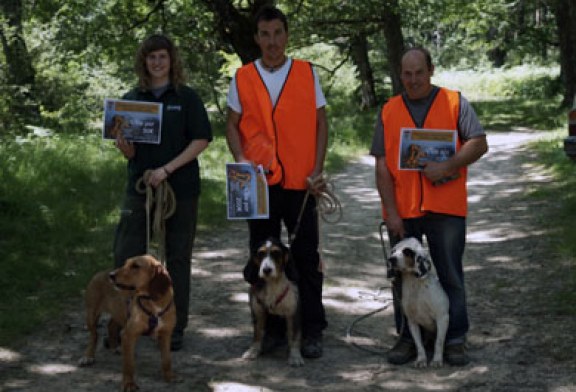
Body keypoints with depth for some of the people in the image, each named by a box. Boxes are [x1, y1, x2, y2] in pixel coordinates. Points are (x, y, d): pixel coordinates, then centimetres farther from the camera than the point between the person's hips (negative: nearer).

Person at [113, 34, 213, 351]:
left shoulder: (186, 97, 0)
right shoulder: (131, 99, 7)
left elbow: (201, 140, -7)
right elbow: (129, 152, 8)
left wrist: (167, 169, -15)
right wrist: (123, 145, -17)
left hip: (181, 189, -2)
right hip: (140, 186, 2)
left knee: (177, 258, 6)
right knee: (126, 255, -1)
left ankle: (176, 327, 15)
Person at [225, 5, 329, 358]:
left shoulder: (307, 73, 3)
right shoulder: (242, 78, 6)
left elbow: (321, 122, 4)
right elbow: (233, 125, 9)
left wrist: (318, 168, -6)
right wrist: (241, 159, -9)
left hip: (299, 182, -2)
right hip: (260, 182, 2)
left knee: (306, 256, 1)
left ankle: (312, 330, 10)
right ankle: (271, 328, 20)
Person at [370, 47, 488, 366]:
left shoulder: (455, 103, 4)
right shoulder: (389, 111, 9)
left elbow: (479, 144, -3)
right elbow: (382, 165, 4)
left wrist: (448, 166, -19)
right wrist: (391, 212, -4)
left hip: (445, 207, -2)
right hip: (402, 209, 2)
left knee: (451, 276, 3)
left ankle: (455, 340, 11)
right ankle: (407, 338, 18)